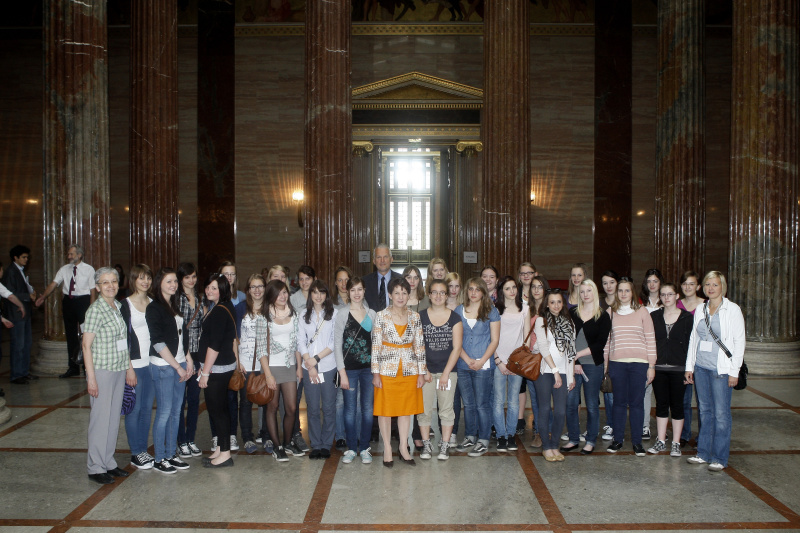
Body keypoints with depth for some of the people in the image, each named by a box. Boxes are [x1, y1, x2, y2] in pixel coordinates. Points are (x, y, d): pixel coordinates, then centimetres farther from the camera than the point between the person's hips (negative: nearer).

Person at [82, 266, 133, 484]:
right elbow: (86, 345, -12)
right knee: (100, 419, 0)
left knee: (114, 418, 13)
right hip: (102, 370, -7)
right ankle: (96, 467, 12)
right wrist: (91, 378, -15)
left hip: (119, 370, 7)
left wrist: (129, 368, 15)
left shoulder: (119, 307, 9)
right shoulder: (95, 310, -12)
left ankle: (109, 462, 23)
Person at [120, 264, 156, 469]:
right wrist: (128, 366, -12)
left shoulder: (154, 303, 10)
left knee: (148, 407, 10)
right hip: (134, 364, -5)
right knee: (134, 408, 1)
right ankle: (136, 454, 12)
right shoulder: (126, 304, -5)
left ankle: (143, 450, 21)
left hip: (152, 363, 5)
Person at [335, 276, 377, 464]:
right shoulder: (342, 314, -1)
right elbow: (337, 345, -3)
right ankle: (351, 448, 17)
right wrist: (342, 372, -8)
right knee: (350, 410, 3)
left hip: (369, 368, 2)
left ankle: (364, 448, 16)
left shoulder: (371, 314, 8)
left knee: (368, 409, 4)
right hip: (349, 369, -2)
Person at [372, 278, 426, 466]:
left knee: (406, 409, 9)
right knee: (385, 409, 5)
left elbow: (419, 345, 5)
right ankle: (387, 448, 18)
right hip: (387, 369, -2)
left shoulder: (415, 317, 2)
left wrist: (421, 372, 3)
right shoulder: (381, 316, -5)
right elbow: (375, 345, -5)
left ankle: (403, 447, 23)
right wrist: (375, 372, -8)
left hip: (409, 369, 2)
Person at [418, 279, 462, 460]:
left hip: (448, 370, 0)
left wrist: (446, 373, -8)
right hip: (425, 370, 0)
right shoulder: (420, 317, 2)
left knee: (446, 409, 3)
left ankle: (444, 446, 14)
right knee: (424, 409, 2)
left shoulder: (454, 318, 1)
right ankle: (426, 445, 15)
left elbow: (456, 348, -2)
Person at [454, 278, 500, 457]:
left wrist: (481, 361, -11)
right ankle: (470, 437, 23)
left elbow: (494, 340, 0)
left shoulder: (491, 312, 3)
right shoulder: (459, 311, 9)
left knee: (482, 404, -1)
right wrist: (467, 360, -7)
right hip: (463, 365, 3)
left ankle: (483, 441, 8)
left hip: (483, 366, -3)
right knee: (468, 403, 10)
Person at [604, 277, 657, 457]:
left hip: (639, 363, -1)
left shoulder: (642, 311, 4)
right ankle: (617, 440, 15)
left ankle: (637, 442, 12)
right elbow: (606, 339, 11)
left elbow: (650, 339, 3)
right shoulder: (610, 312, 9)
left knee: (637, 402, 2)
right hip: (616, 363, 1)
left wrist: (651, 366, 0)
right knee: (619, 402, 6)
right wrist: (605, 364, 7)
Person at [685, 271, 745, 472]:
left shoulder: (732, 310, -4)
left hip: (721, 369, -5)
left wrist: (734, 371, -10)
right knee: (705, 411, 10)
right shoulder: (700, 309, 11)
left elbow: (739, 341, -5)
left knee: (721, 413, -2)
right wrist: (689, 366, 11)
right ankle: (704, 453, 18)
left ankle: (719, 458, 7)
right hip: (701, 367, 5)